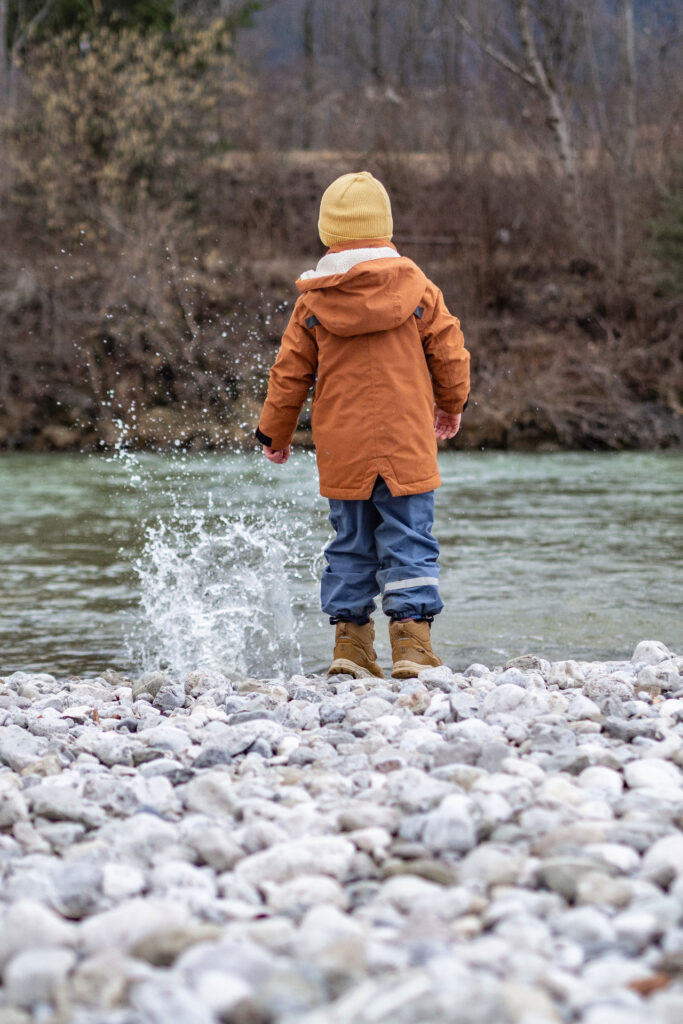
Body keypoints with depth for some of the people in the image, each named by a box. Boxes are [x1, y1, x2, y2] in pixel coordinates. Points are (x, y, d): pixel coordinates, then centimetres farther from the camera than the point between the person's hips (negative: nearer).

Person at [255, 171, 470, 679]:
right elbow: (450, 353, 3)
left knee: (351, 544, 12)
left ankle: (350, 638, 11)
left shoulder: (313, 301, -1)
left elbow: (289, 374, 4)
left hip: (342, 449, 2)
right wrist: (451, 405, 21)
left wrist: (275, 433, 18)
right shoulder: (418, 288, -3)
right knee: (409, 542, 1)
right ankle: (411, 637, -8)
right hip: (406, 444, -2)